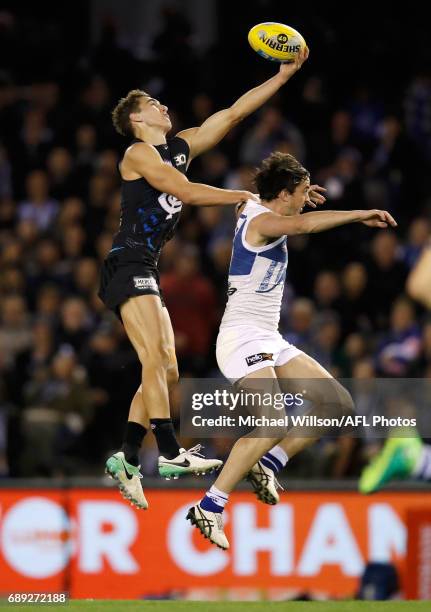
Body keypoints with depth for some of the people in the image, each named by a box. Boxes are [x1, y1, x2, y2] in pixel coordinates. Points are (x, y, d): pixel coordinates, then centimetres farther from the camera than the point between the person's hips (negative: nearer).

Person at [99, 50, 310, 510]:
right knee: (156, 358, -19)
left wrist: (283, 76, 12)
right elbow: (186, 192, -16)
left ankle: (126, 458, 5)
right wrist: (243, 197, -7)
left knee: (166, 372, 5)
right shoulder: (139, 153, -5)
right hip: (127, 265, -9)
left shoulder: (180, 147, 17)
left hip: (146, 273, 9)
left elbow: (233, 113, 16)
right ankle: (171, 454, -26)